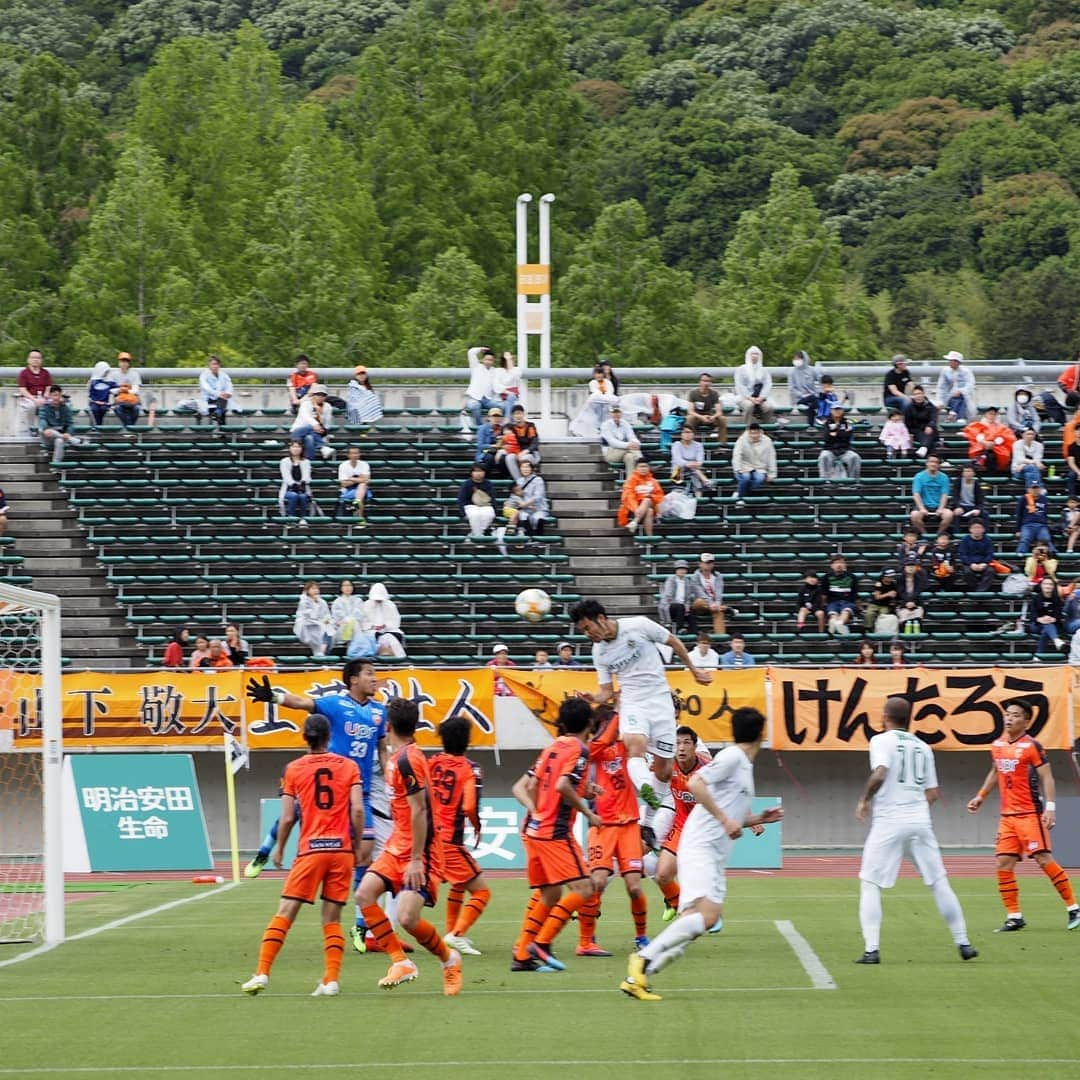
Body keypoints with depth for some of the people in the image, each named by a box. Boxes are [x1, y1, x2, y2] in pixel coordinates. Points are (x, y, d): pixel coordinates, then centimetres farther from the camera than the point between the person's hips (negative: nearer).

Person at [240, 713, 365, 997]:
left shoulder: (294, 769, 4)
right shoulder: (348, 766, 6)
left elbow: (287, 818, 1)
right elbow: (358, 810, -3)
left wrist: (279, 849, 15)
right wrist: (358, 846, 7)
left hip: (310, 849, -1)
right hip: (341, 848, 1)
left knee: (285, 913, 1)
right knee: (332, 919, 6)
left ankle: (262, 974, -6)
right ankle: (331, 981, -3)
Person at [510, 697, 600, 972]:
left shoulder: (551, 749, 15)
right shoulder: (578, 749, -8)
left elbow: (521, 788, 13)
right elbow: (562, 785, -22)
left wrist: (535, 810, 7)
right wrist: (587, 812, -13)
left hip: (533, 829, 9)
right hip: (555, 832, -9)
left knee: (548, 894, 15)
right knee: (583, 889, -8)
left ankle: (522, 954, 12)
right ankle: (541, 944, -13)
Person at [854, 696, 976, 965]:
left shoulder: (882, 741, -2)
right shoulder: (923, 747, 14)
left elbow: (879, 774, -20)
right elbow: (933, 793, 14)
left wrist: (864, 800, -5)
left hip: (888, 822, -5)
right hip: (920, 821, 5)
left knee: (870, 884, 2)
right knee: (938, 883, 12)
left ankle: (871, 949, -9)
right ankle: (963, 943, 13)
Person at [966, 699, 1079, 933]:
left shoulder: (1031, 746, -9)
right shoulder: (997, 746, 10)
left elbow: (1047, 777, -11)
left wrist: (1050, 808, -20)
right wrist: (980, 796, 26)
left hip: (1030, 814, -6)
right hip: (1007, 815, 6)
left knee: (1044, 860, -9)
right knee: (1004, 865, 0)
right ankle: (1014, 916, 7)